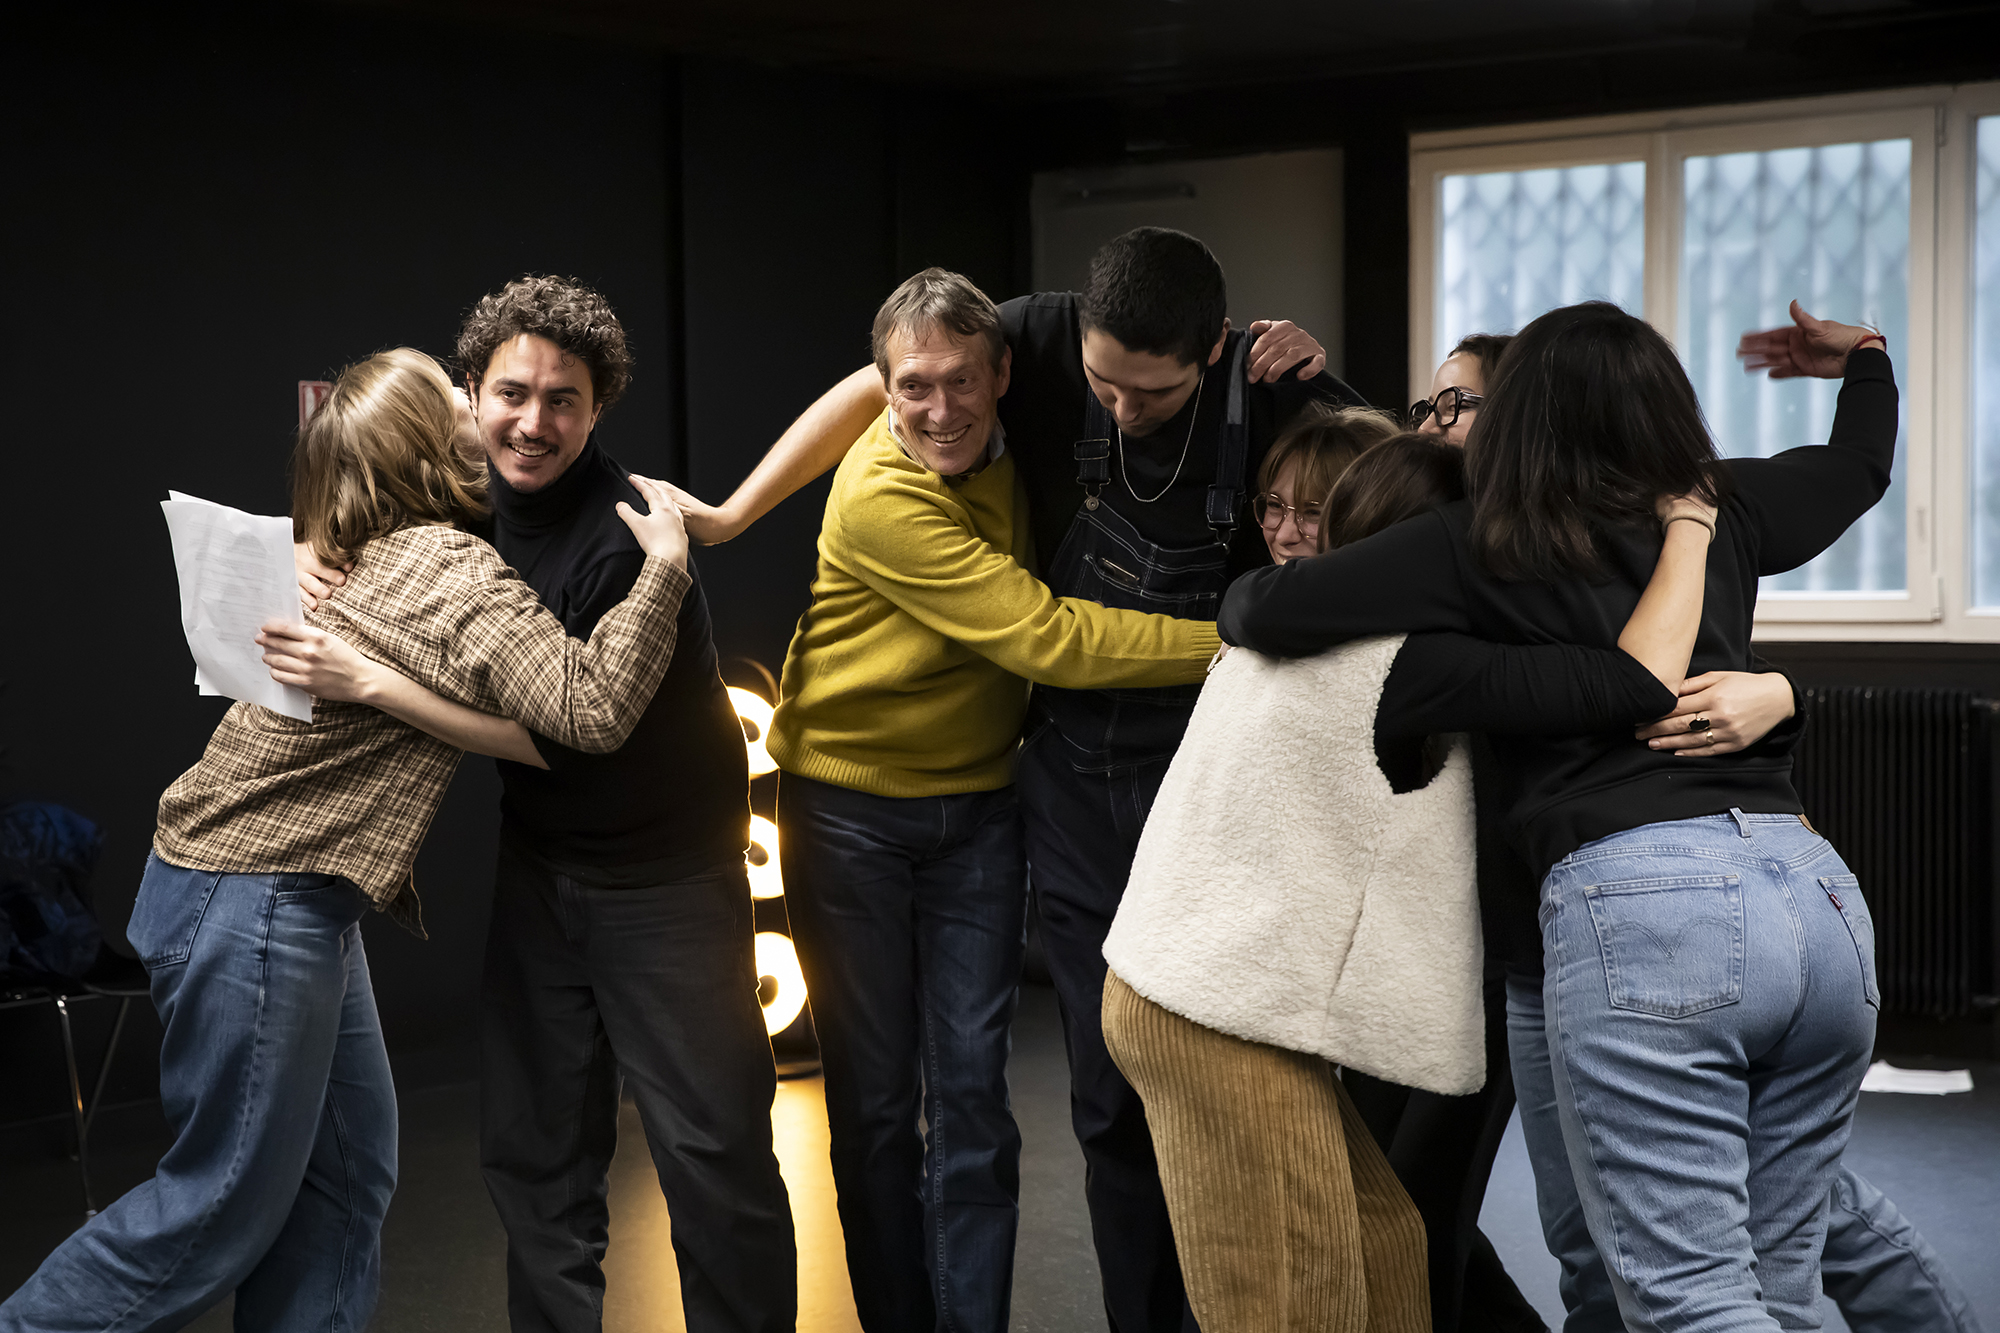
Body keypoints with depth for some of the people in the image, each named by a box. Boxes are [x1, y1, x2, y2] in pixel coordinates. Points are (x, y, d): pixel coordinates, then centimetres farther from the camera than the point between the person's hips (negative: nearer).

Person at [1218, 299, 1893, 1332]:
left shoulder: (1477, 546, 4)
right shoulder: (1719, 511, 19)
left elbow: (1267, 612, -1)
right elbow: (1862, 463, 39)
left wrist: (1243, 601, 23)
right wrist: (1861, 356, 59)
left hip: (1642, 902, -6)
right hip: (1820, 895, 6)